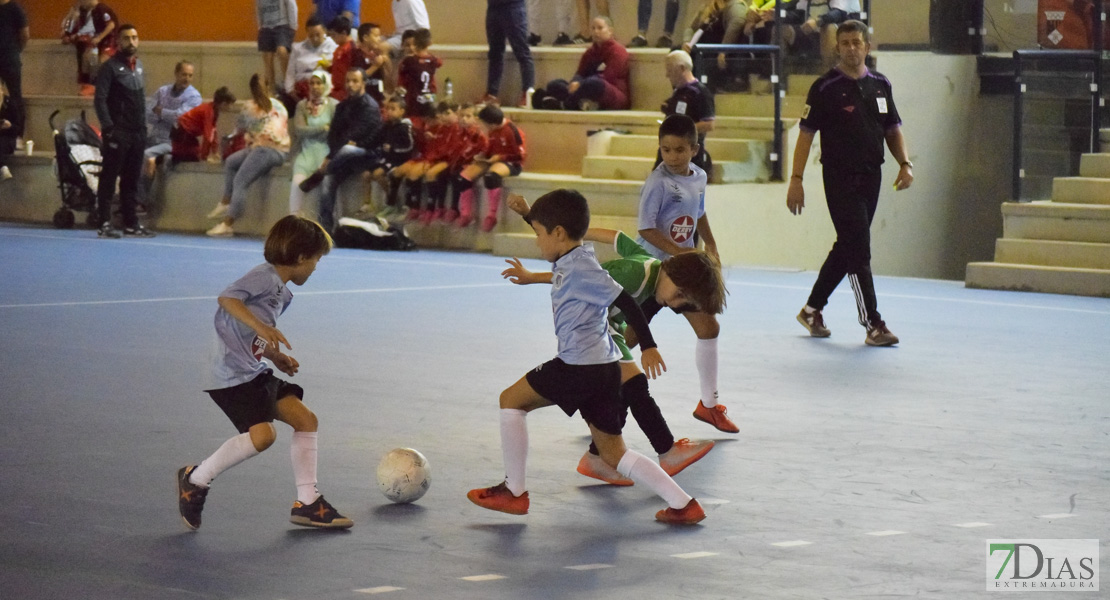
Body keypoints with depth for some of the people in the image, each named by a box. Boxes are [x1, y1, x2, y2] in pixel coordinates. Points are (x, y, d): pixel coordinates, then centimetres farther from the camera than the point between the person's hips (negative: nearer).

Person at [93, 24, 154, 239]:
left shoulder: (139, 66, 15)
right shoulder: (111, 67, -7)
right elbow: (100, 100, -12)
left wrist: (144, 126, 13)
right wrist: (108, 127, -18)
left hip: (137, 133, 7)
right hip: (118, 133, -7)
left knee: (131, 180, 11)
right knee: (109, 178, -3)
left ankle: (131, 223, 16)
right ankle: (105, 223, -1)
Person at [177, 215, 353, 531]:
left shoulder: (282, 292, 19)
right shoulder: (264, 277, -11)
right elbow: (227, 298, -27)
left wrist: (276, 356, 15)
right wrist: (261, 326, -37)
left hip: (255, 372, 10)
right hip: (232, 374, -10)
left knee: (307, 420, 6)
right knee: (262, 434, -24)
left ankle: (307, 502, 13)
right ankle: (196, 479, -5)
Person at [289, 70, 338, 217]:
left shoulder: (334, 105, 5)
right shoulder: (302, 105, 13)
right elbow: (298, 130, -1)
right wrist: (323, 129, -7)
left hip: (326, 151, -2)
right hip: (307, 151, 2)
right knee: (297, 182, -24)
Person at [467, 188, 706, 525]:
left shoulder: (580, 268, -13)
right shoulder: (567, 265, 14)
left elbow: (624, 301, -17)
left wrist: (647, 346, -17)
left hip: (581, 367, -10)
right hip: (604, 369, 10)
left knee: (512, 399, 7)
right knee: (612, 453, 13)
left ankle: (514, 491, 10)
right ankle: (683, 505, 6)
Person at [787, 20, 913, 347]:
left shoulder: (880, 85, 10)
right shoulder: (825, 87, -6)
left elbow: (893, 130, 18)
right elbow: (806, 133, -6)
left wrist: (905, 164, 2)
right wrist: (796, 179, -12)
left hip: (871, 177, 6)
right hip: (840, 178, -6)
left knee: (847, 249, 13)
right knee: (858, 250, -10)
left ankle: (812, 310, 28)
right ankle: (873, 324, -8)